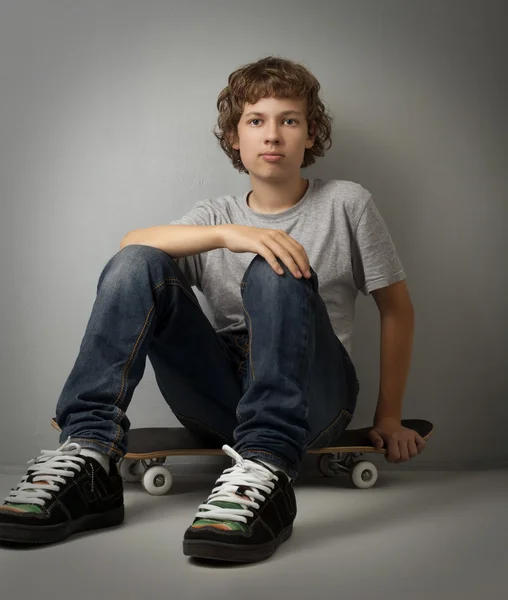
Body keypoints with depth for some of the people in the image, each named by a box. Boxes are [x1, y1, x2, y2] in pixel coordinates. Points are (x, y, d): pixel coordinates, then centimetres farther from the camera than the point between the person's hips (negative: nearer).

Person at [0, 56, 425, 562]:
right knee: (136, 265, -18)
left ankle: (265, 470, -44)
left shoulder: (346, 203, 10)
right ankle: (88, 454, -28)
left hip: (311, 396, -2)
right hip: (221, 397, 2)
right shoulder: (215, 216, 15)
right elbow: (130, 242, -6)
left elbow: (397, 308, 12)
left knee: (274, 273, -31)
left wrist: (388, 417, 9)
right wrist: (228, 233, -24)